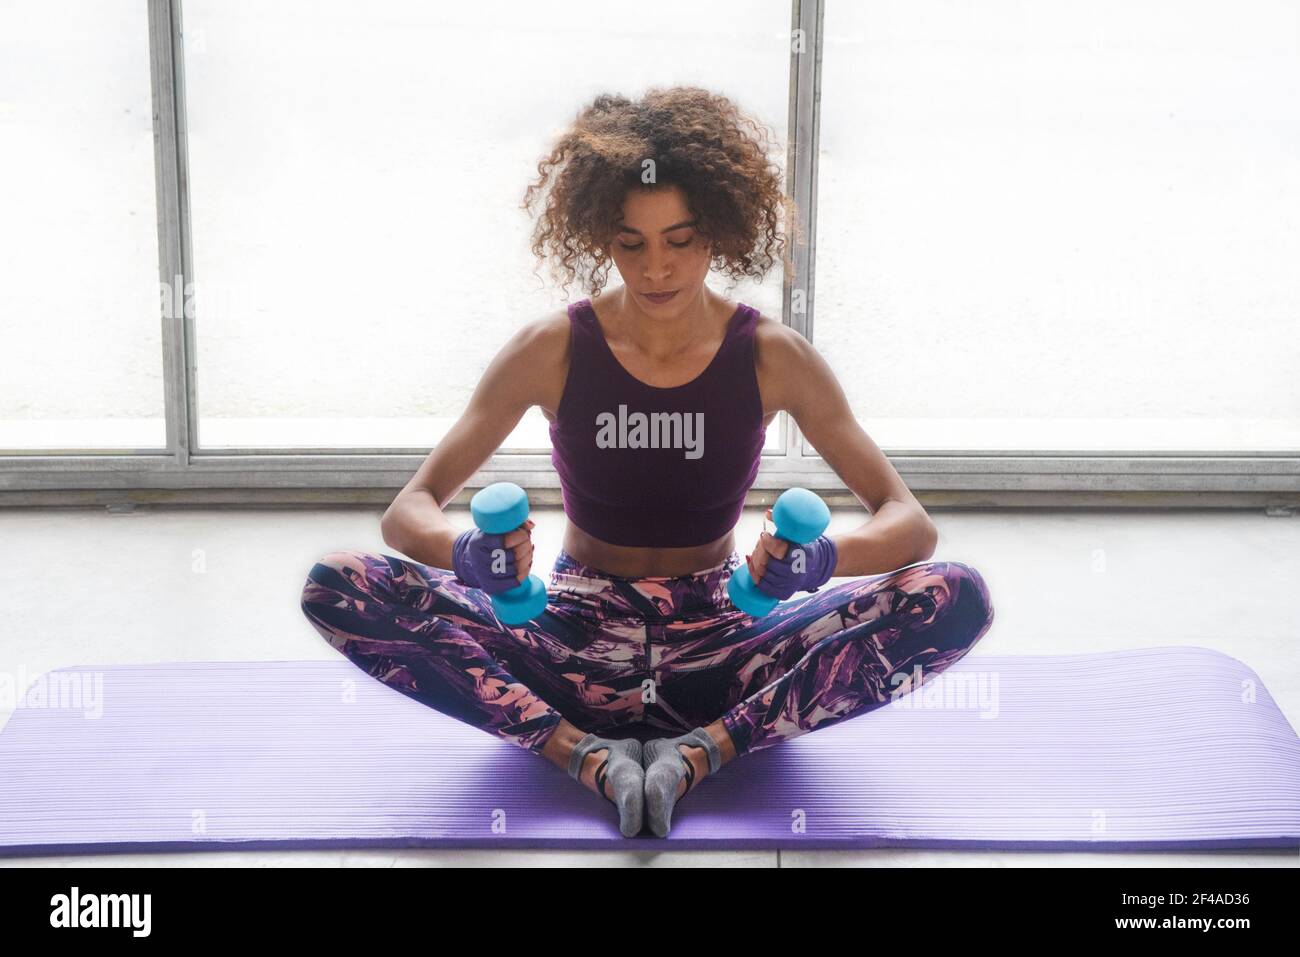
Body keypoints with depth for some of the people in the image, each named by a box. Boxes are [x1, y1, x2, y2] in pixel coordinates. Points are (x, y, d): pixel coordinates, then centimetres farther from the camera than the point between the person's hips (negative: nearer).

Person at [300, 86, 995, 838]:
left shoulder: (772, 358, -6)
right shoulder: (553, 351, -6)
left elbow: (911, 522, -9)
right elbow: (409, 510, -6)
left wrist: (823, 559, -32)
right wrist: (465, 554, -31)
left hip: (715, 650, 0)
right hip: (576, 647, 0)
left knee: (957, 599, -24)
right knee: (339, 588, -24)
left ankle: (698, 752, -26)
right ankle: (587, 755, -28)